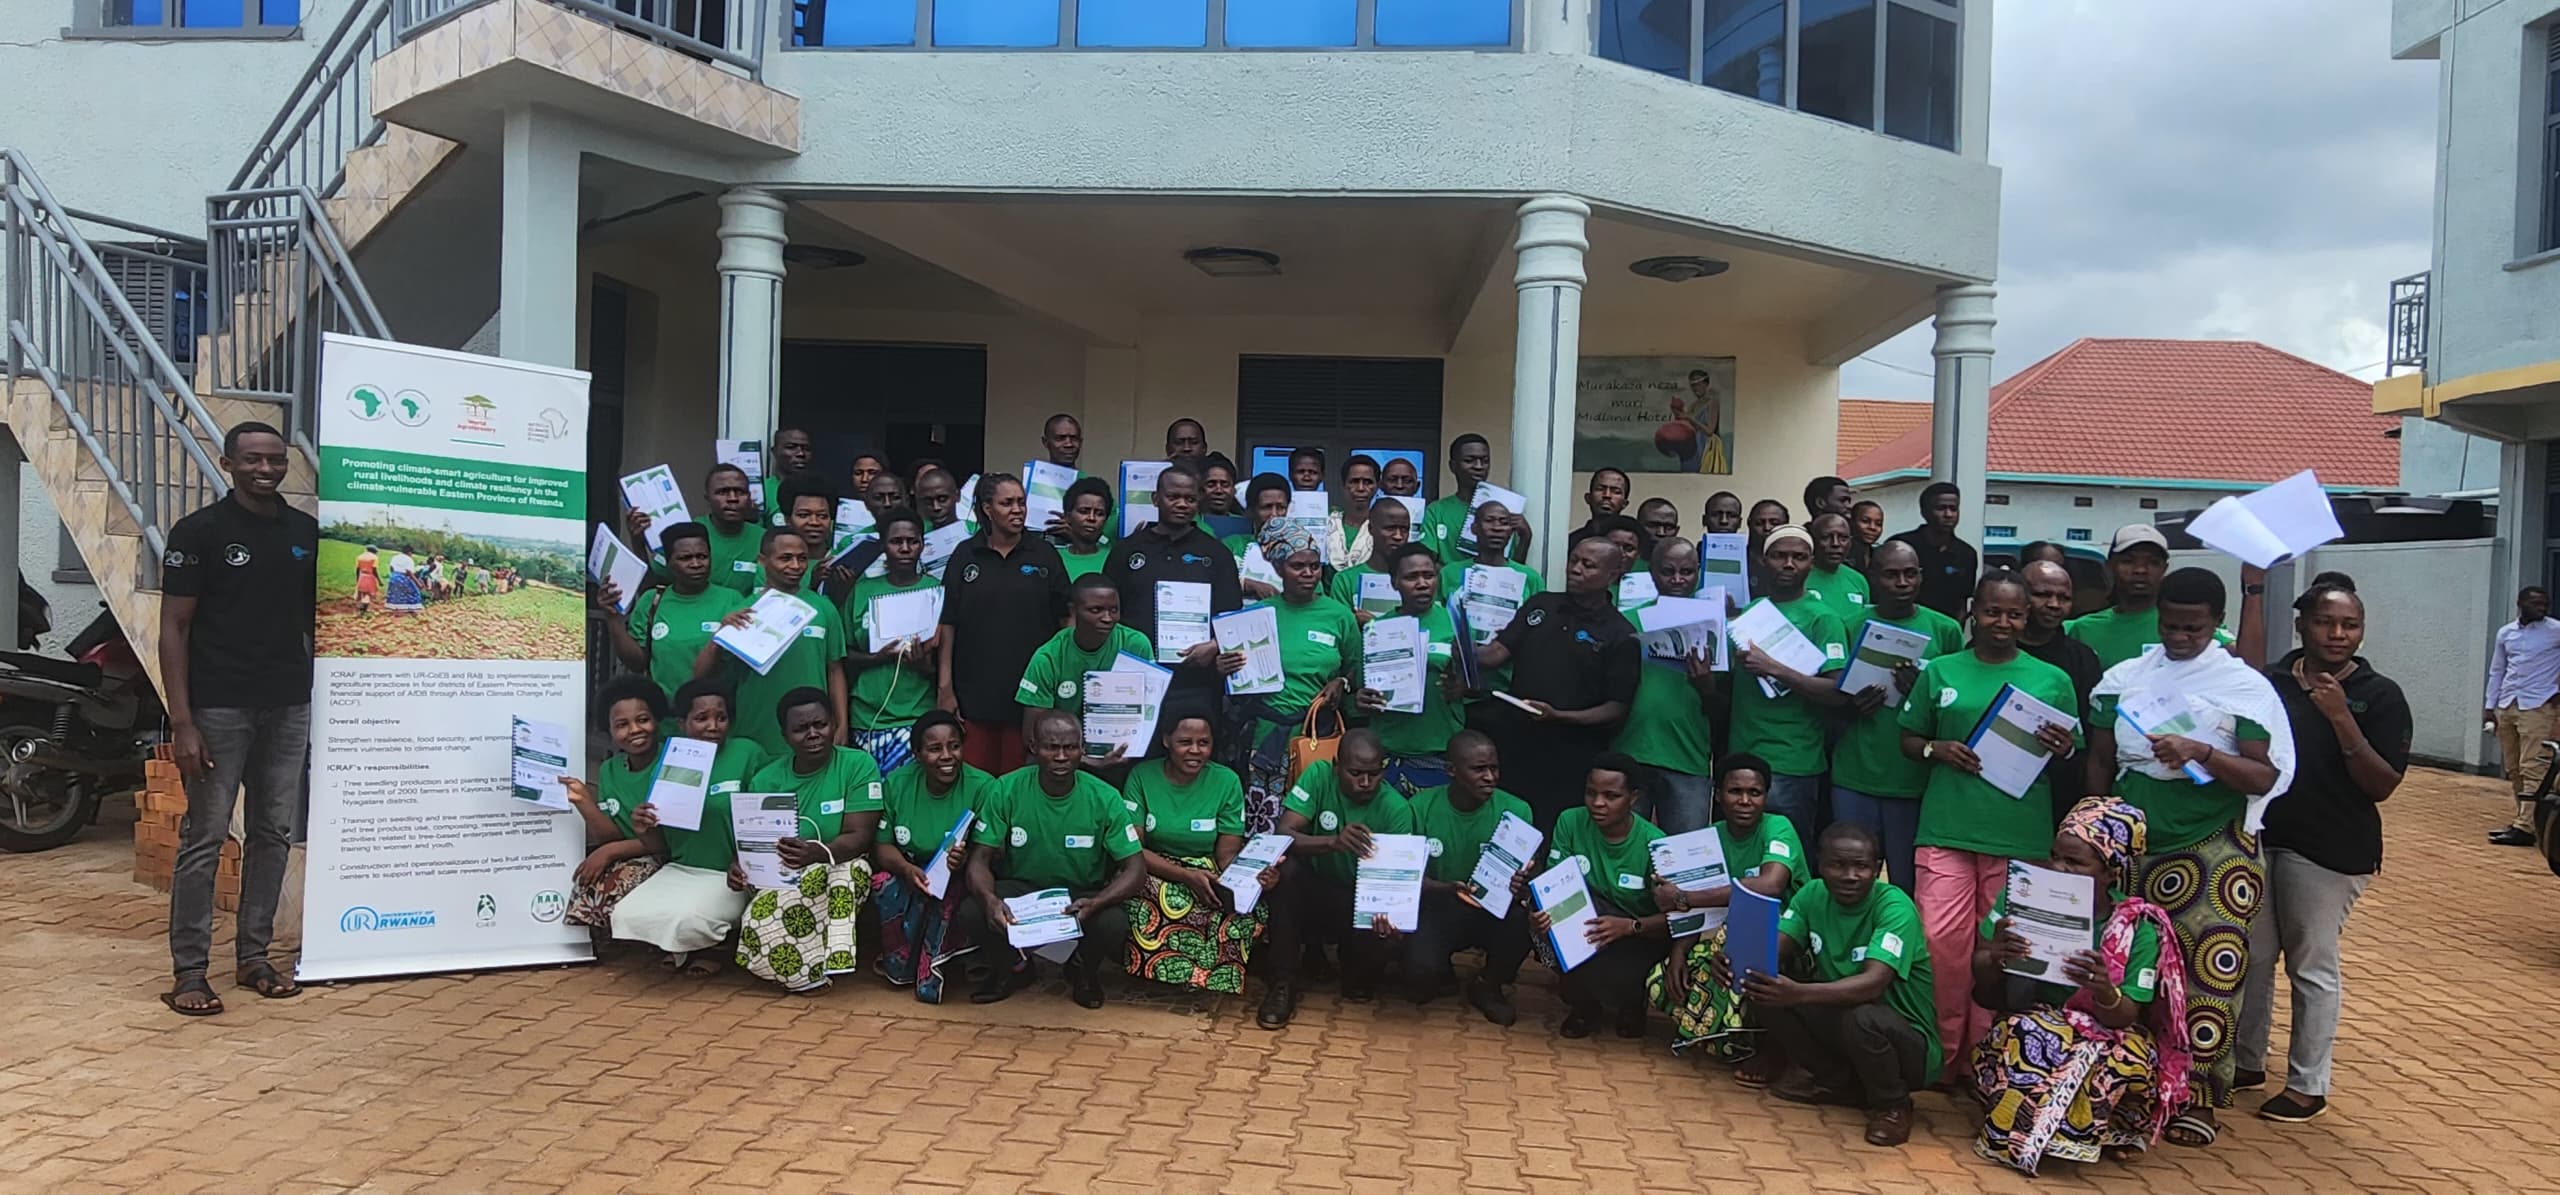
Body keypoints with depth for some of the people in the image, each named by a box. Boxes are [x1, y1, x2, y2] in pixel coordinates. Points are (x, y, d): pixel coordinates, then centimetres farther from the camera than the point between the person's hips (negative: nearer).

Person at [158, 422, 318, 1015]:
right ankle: (189, 970, 6)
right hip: (218, 708, -4)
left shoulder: (306, 532, 9)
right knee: (204, 838, -1)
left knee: (273, 834, 9)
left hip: (288, 708, 5)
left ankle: (254, 956, 20)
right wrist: (182, 722, -13)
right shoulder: (199, 531, -4)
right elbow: (174, 628, -6)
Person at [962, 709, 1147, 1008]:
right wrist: (989, 898, -37)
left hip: (1082, 896, -1)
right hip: (1020, 887, 1)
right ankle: (1016, 965, 7)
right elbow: (980, 859, -12)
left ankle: (1084, 969, 6)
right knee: (970, 911, -28)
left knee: (1114, 923, -33)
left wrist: (1095, 904, -36)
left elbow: (1135, 869, -15)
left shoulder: (1104, 798, -15)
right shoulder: (1006, 790, -13)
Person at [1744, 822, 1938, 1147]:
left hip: (1907, 1040, -6)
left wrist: (1798, 993, -52)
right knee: (1766, 993, -14)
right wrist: (1738, 964, -40)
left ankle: (1892, 1105, -5)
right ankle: (1837, 1081, 8)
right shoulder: (1813, 896, -4)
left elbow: (1873, 983, -36)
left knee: (1862, 1017, -37)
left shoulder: (1894, 906, -22)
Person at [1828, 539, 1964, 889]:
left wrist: (1922, 693, -15)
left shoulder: (1945, 630, 2)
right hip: (1854, 779, 1)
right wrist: (1852, 707, -12)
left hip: (1915, 778, -1)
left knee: (1908, 884, 4)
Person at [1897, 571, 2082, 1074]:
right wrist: (1937, 750, -7)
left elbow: (2075, 760, 12)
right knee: (1940, 940, -6)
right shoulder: (1940, 672, 10)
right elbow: (1908, 740, 14)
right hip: (1946, 828, 0)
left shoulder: (2052, 680, 9)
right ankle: (1941, 1052, 9)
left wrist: (2062, 750, -11)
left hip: (2020, 835, 0)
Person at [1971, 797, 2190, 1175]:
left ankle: (2016, 1136, -9)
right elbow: (1983, 990, -4)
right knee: (2028, 1032, -33)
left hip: (2105, 1040, 0)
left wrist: (2105, 992, -38)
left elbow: (2125, 1018, -14)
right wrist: (1994, 957, -29)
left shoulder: (2138, 926, -12)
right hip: (2019, 1034, 0)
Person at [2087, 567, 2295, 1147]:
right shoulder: (2123, 679, 6)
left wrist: (2201, 753, -23)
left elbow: (2265, 778, -8)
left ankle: (2197, 1096, 10)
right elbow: (2100, 762, 11)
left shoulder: (2246, 686, -2)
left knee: (2209, 969, -3)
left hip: (2213, 852, -2)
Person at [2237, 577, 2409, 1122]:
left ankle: (2307, 1084, 17)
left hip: (2330, 849, -3)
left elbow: (2383, 786, -10)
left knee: (2312, 965, 5)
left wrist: (2341, 719, -20)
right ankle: (2246, 1061, 28)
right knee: (2251, 956, 12)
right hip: (2259, 836, 3)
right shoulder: (2269, 682, 3)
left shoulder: (2379, 696, -4)